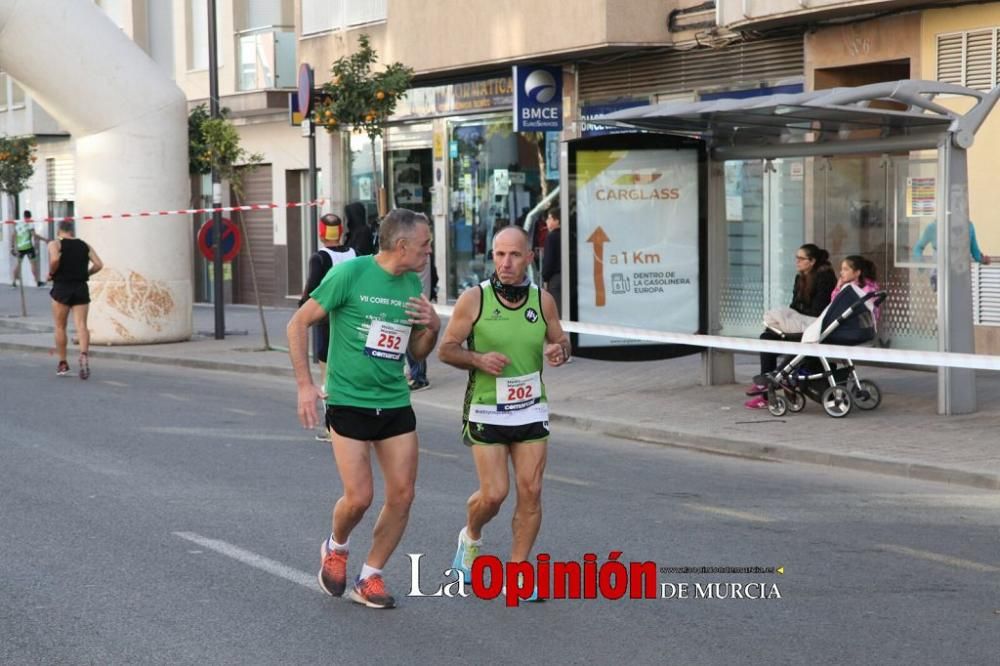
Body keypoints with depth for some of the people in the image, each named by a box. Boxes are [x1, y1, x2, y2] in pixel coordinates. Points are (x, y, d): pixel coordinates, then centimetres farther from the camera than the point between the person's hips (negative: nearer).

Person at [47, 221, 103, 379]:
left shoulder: (55, 244, 0)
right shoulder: (85, 246, 11)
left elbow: (54, 259, -21)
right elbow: (98, 264, 2)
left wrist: (51, 273, -4)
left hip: (61, 287, -2)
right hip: (81, 288, 2)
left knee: (60, 327, 10)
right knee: (81, 325, -4)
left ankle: (63, 363, 13)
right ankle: (84, 354, -29)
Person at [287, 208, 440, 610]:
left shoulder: (412, 285, 7)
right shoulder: (350, 274, -12)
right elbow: (298, 324, -6)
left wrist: (432, 328, -5)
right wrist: (305, 385, -11)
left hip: (395, 403, 6)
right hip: (348, 402, -6)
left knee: (402, 494, 1)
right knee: (359, 497, -8)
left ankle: (369, 577, 18)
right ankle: (335, 548, 25)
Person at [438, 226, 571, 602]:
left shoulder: (543, 300, 1)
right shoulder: (474, 299, -8)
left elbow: (560, 341, 14)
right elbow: (446, 349, -2)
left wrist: (559, 351, -10)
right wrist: (479, 359, -21)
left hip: (531, 411, 3)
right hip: (486, 412, -3)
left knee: (531, 492, -3)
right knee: (493, 494, -6)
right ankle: (470, 537, 28)